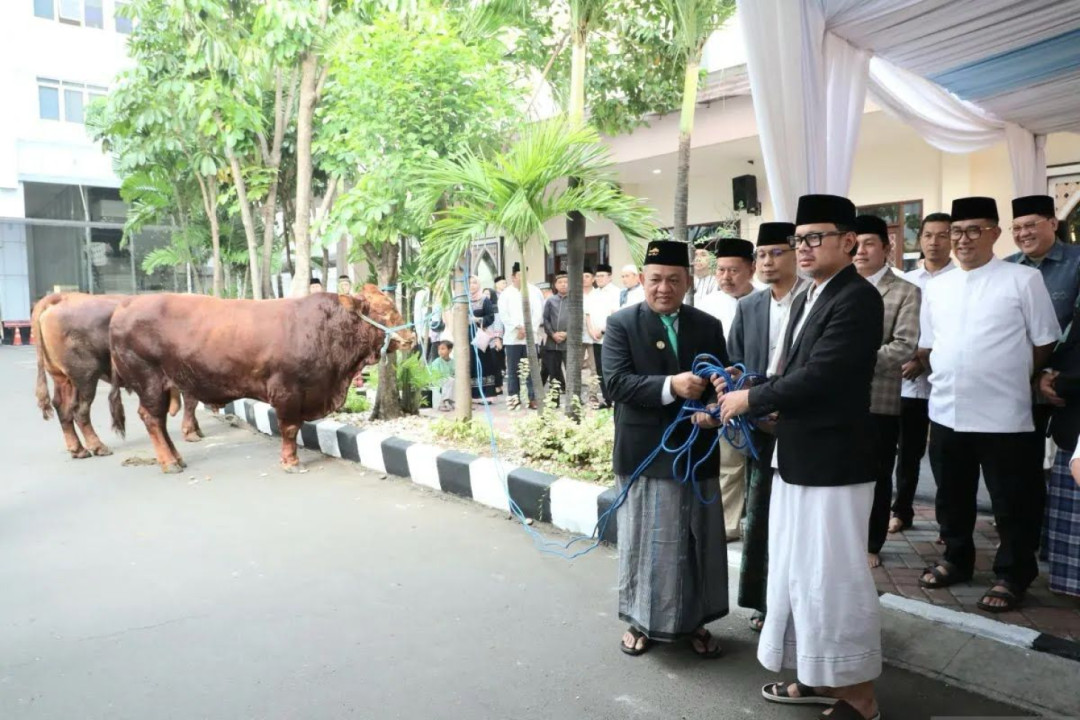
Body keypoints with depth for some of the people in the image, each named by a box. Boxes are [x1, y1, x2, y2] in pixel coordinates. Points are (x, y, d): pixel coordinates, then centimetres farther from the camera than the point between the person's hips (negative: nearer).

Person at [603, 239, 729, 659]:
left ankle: (695, 621, 30)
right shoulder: (621, 324, -4)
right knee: (645, 541, 10)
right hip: (645, 453, -3)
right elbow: (616, 382, -15)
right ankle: (642, 620, 28)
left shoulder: (708, 326, 7)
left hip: (696, 452, 3)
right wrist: (671, 386, -27)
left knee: (698, 542, 13)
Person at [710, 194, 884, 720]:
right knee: (799, 573, 19)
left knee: (833, 578, 3)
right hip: (796, 457, 10)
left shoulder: (858, 299, -16)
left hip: (832, 461, -9)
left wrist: (749, 398, -14)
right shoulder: (807, 299, 13)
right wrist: (738, 401, -1)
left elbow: (819, 377, -25)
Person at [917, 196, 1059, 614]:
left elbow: (1044, 343, -1)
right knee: (951, 497, 17)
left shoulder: (1023, 279, -4)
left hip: (1002, 415, -4)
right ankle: (956, 560, 36)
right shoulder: (936, 288, 9)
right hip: (946, 413, 5)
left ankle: (1012, 576, 26)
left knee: (1012, 504, 8)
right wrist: (950, 376, 5)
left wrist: (1007, 377, 1)